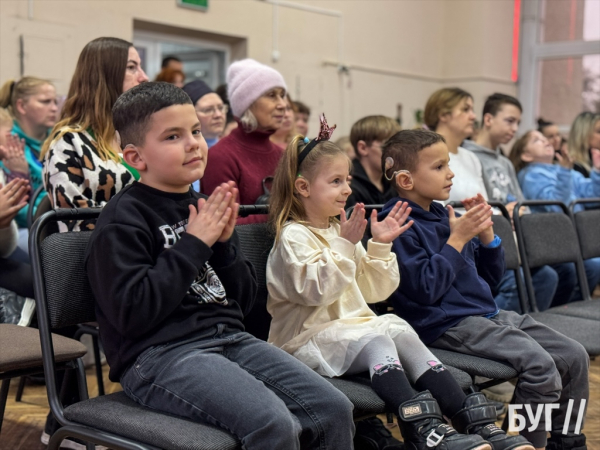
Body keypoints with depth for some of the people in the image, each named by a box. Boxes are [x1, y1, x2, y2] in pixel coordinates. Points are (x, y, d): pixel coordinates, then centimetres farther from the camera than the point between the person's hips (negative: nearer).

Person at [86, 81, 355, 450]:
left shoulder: (205, 208, 16)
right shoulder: (123, 219, -4)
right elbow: (130, 313, -16)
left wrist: (224, 245, -2)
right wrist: (193, 244, -13)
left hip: (229, 337, 7)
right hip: (159, 353, -7)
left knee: (335, 409, -11)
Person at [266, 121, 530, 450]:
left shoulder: (339, 231, 18)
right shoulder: (292, 236, -8)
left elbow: (374, 290, 17)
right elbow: (315, 290, -22)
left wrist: (380, 246, 4)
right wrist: (344, 246, -23)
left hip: (351, 326, 7)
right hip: (309, 339, -7)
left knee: (402, 331, -19)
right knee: (376, 342, -31)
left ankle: (475, 421, -26)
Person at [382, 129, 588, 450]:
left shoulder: (446, 216, 15)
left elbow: (491, 276, 20)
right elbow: (425, 288, -20)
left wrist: (485, 234, 3)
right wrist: (457, 238, -15)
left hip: (487, 314, 9)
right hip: (447, 324, -9)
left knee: (574, 356, 3)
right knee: (540, 364, -24)